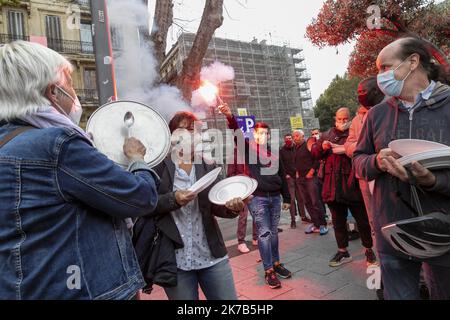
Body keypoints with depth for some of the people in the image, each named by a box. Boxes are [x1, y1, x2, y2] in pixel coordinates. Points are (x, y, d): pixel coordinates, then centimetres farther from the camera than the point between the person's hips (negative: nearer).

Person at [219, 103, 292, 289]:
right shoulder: (249, 148, 0)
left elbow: (282, 176, 15)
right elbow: (237, 134, -18)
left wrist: (287, 198, 16)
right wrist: (230, 117, -35)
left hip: (275, 197, 5)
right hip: (257, 198, -4)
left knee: (273, 232, 14)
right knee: (264, 233, -2)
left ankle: (276, 263, 28)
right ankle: (268, 270, 7)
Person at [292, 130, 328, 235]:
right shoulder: (296, 149, 16)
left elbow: (317, 159, -11)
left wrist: (311, 172, -14)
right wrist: (296, 172, 13)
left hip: (310, 177, -7)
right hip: (300, 179, 7)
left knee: (316, 202, -8)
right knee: (307, 203, 6)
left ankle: (323, 225, 0)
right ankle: (316, 224, 13)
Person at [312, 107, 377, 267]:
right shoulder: (327, 135, 15)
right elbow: (315, 152, 16)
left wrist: (345, 149, -26)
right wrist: (322, 147, -4)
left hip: (352, 183, -4)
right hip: (333, 184, 5)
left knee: (362, 220, 8)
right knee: (338, 221, 14)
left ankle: (369, 250, 28)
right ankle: (343, 252, 29)